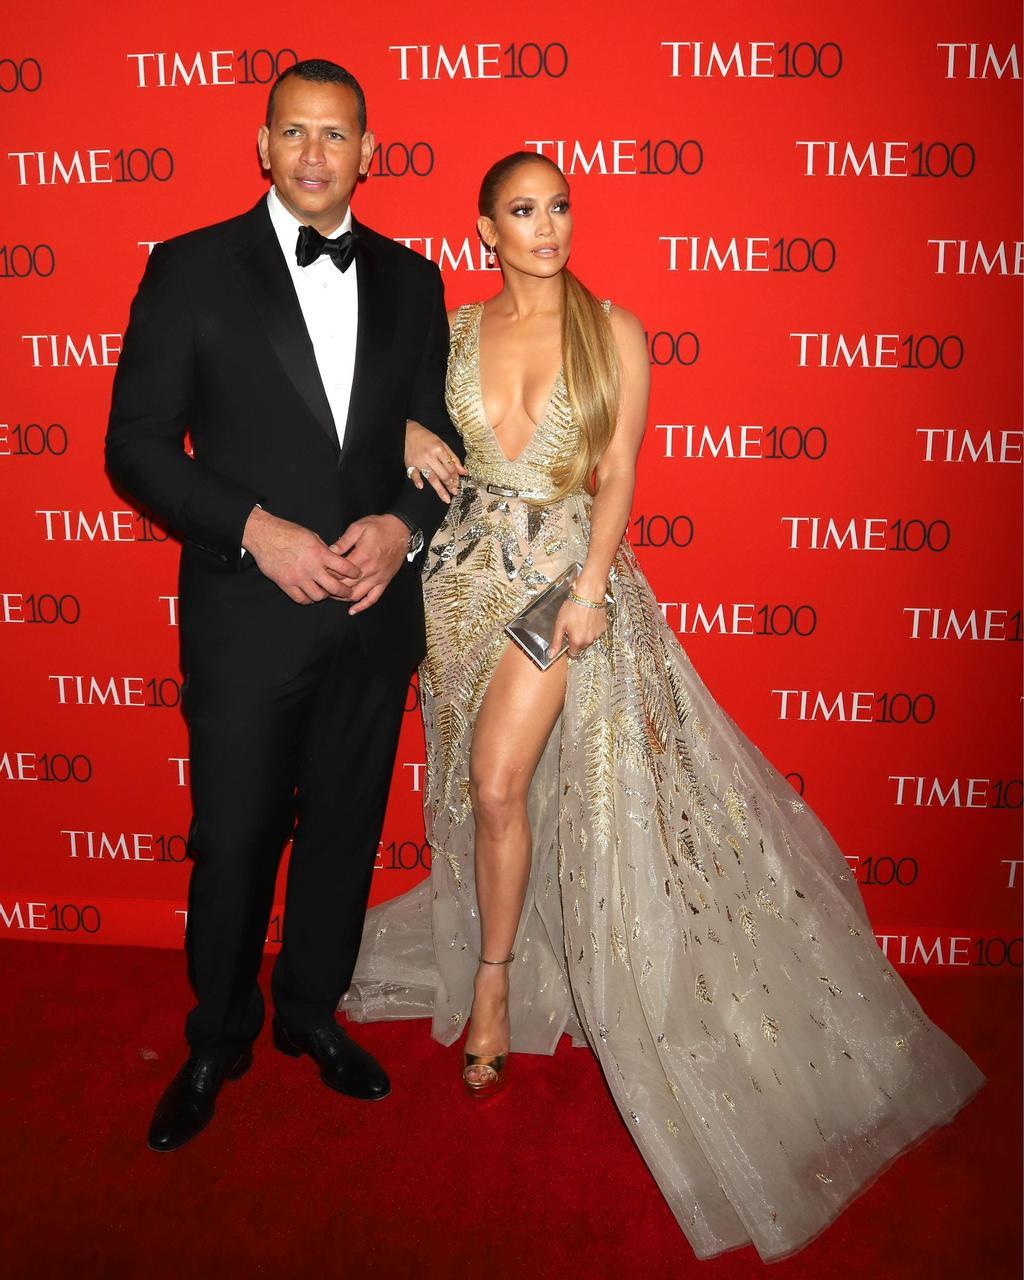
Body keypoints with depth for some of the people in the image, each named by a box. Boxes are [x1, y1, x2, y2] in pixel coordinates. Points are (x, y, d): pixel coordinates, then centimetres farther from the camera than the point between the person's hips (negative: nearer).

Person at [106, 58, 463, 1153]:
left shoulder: (410, 280, 7)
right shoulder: (192, 270, -3)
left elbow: (441, 436, 11)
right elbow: (136, 446, -6)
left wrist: (404, 525, -9)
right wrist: (256, 531, -19)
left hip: (374, 615, 4)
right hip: (246, 618, -3)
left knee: (344, 831, 16)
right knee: (233, 845, 9)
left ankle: (312, 1013, 40)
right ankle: (217, 1043, 34)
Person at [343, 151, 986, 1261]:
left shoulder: (614, 331, 0)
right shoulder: (454, 330, 7)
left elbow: (617, 474, -3)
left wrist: (590, 587, -14)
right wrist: (409, 436, -6)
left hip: (565, 567, -3)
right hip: (468, 569, 3)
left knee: (500, 777, -15)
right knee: (480, 785, 10)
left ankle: (493, 979, 5)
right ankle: (499, 963, 31)